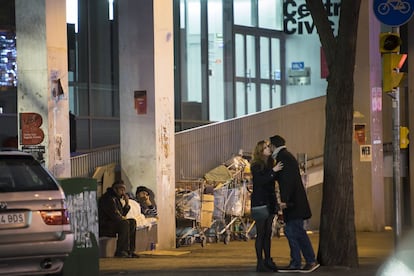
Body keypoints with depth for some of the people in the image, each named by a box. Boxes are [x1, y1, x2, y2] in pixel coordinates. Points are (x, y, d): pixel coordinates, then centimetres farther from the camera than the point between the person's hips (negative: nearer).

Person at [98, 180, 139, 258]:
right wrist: (121, 218, -4)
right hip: (103, 227, -11)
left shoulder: (116, 198, 18)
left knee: (132, 222, 7)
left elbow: (122, 215, 19)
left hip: (113, 223, 11)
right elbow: (113, 215, -23)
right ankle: (121, 252, -28)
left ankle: (130, 250, 1)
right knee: (124, 224, -29)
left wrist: (127, 204, 6)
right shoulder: (107, 198, -15)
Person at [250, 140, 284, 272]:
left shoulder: (270, 164, 11)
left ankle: (268, 261, 16)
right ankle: (260, 264, -4)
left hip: (270, 203, 7)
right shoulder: (256, 166, -9)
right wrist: (273, 171, -27)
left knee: (268, 233, 10)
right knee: (261, 233, -6)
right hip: (259, 203, -7)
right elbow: (261, 181, -23)